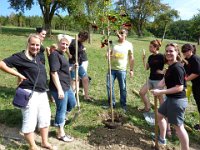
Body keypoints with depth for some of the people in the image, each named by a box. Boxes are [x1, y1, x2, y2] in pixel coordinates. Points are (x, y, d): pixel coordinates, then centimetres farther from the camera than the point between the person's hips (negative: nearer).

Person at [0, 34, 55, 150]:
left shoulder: (38, 57, 10)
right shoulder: (21, 56, -13)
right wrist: (19, 75, -16)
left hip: (42, 93, 8)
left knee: (45, 118, 18)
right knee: (30, 121, 6)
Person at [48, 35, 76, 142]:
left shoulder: (61, 55, 14)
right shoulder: (55, 54, -17)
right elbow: (54, 73, -25)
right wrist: (59, 89, -27)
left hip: (66, 86, 10)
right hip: (59, 87, -10)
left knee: (72, 103, 25)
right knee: (61, 109, 2)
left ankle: (61, 117, 47)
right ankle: (60, 134, 19)